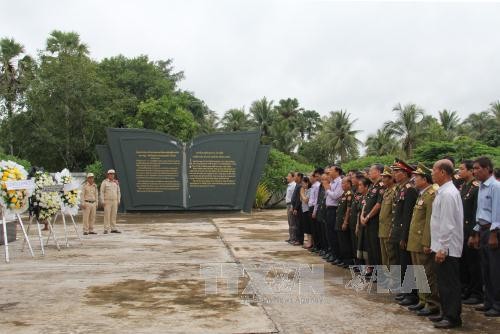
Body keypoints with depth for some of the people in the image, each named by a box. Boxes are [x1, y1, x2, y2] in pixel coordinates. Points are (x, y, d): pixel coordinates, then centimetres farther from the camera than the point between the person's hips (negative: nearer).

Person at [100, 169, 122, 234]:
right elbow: (101, 192, -8)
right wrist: (102, 201, -15)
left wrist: (118, 201, 5)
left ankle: (113, 229, 8)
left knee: (113, 215, 4)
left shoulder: (116, 182, 8)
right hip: (107, 201, -4)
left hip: (114, 201, 4)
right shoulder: (104, 182, -5)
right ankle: (106, 229, -2)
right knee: (107, 215, -6)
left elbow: (118, 192, 12)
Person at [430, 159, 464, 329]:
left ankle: (453, 318, 9)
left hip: (447, 248, -10)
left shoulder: (448, 194, -18)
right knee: (444, 283, 17)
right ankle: (446, 313, 27)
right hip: (442, 247, 10)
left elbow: (447, 224, -22)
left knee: (449, 283, 0)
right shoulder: (443, 192, 12)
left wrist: (442, 248, -20)